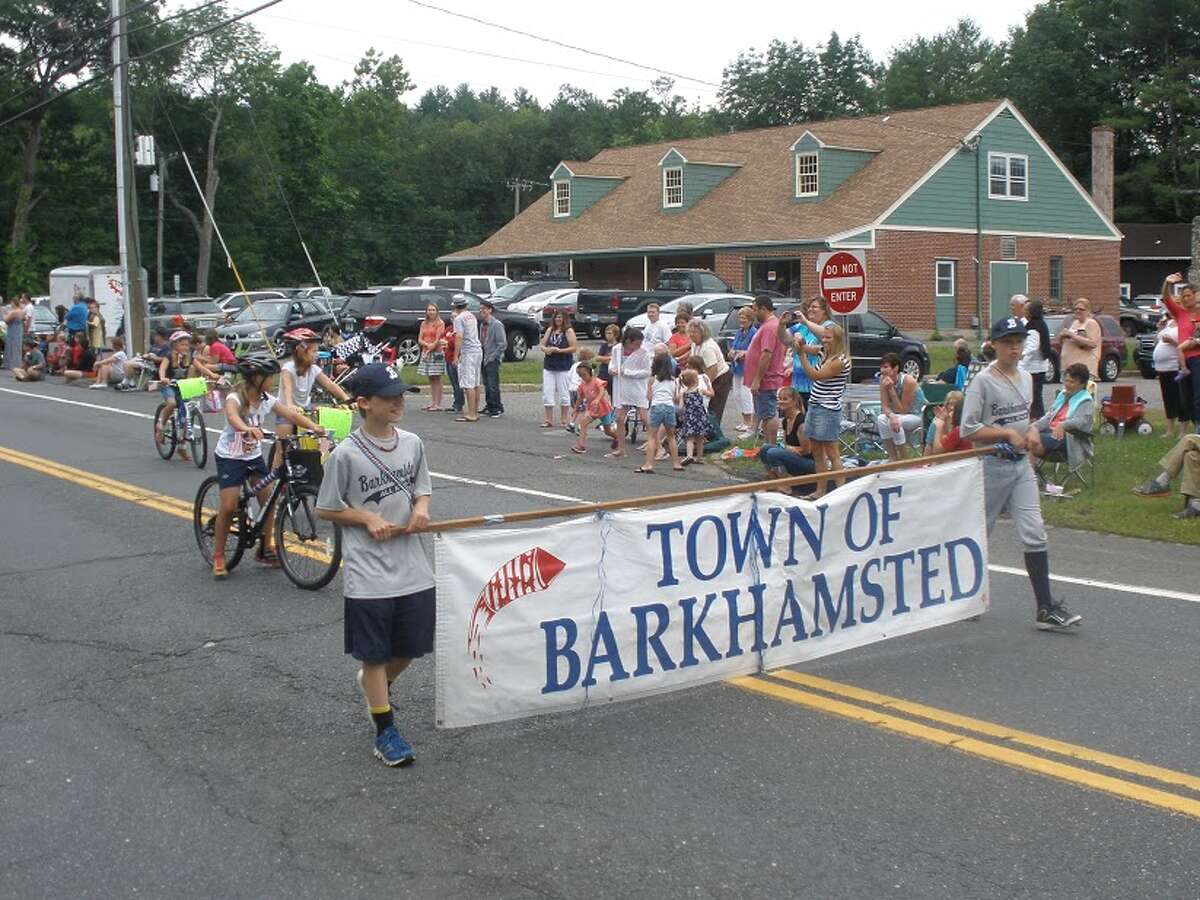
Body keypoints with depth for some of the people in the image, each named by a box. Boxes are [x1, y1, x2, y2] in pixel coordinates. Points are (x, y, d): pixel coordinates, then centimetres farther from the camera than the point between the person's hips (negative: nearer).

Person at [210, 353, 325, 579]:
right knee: (229, 507, -12)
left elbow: (291, 414, -15)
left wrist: (314, 427, -32)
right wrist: (247, 429, -65)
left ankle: (267, 549, 18)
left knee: (269, 500, 0)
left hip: (254, 456, 6)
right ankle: (218, 556, 4)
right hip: (230, 457, -6)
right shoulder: (235, 398, -21)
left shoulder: (267, 400, -4)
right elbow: (232, 416, -43)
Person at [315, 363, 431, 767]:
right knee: (374, 653, 5)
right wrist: (368, 518, -15)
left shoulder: (412, 443, 1)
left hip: (412, 566, 5)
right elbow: (326, 509, -3)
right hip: (368, 571, -5)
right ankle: (385, 731, 18)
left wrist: (421, 508, -7)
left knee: (410, 646, 16)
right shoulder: (345, 454, -13)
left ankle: (374, 683, 46)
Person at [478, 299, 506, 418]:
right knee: (486, 385, 12)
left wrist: (492, 357, -14)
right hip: (484, 359, 8)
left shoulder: (497, 324, -11)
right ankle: (489, 407, 20)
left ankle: (497, 409, -2)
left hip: (493, 360, -8)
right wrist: (481, 355, 10)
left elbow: (503, 344, -14)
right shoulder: (482, 324, 13)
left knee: (493, 386, -9)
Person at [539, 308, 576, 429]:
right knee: (547, 393, 1)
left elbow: (573, 348, -9)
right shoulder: (549, 330, 11)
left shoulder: (568, 331, -4)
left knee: (564, 394, 1)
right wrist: (546, 349, -10)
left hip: (564, 368, -5)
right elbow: (542, 345, 12)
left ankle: (564, 420, 11)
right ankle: (548, 420, 6)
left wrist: (559, 350, -18)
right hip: (549, 366, 5)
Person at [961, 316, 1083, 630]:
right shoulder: (982, 381, -10)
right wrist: (1008, 433, -18)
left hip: (1021, 464, 6)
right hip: (992, 465, -6)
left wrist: (1031, 432, 4)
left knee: (1035, 534, -3)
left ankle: (1046, 608, -4)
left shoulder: (1026, 378, 11)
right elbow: (968, 429, -15)